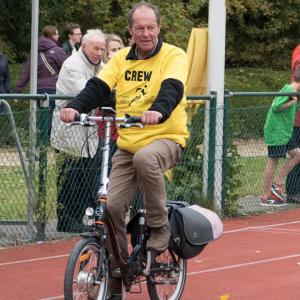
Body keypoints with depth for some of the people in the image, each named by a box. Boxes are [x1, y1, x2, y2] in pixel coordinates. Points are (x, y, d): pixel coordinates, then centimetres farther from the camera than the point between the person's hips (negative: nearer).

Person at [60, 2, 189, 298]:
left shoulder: (173, 56, -4)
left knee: (145, 159, -39)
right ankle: (116, 275, 10)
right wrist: (75, 107, -24)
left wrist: (158, 111, -44)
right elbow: (98, 87, -3)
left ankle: (159, 227, -17)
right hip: (126, 145, 5)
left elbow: (172, 89, -22)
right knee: (112, 206, -6)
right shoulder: (121, 59, 9)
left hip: (165, 139, -5)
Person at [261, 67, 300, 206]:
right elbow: (276, 107, -23)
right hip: (276, 132, -10)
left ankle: (277, 183, 12)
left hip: (286, 132, 10)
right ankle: (266, 197, 1)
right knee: (273, 162, -4)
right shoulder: (288, 90, -18)